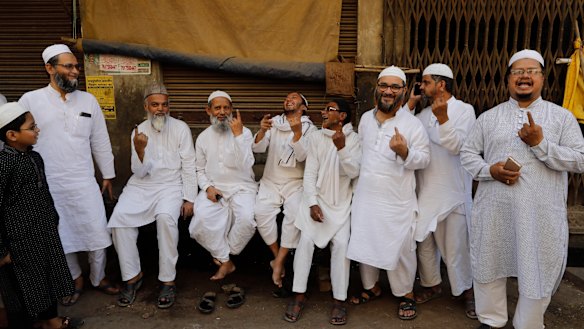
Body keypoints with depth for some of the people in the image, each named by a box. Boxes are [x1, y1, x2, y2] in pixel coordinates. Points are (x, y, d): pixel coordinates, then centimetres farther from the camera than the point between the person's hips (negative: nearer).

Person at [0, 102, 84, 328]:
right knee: (22, 285, 9)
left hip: (45, 233, 8)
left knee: (48, 275, 22)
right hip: (19, 239, -8)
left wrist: (54, 222, 20)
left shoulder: (35, 158, 4)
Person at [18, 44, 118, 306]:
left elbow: (100, 142, 8)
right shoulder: (30, 100, -3)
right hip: (47, 186, -1)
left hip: (84, 183, 1)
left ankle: (98, 278, 27)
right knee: (60, 236, 13)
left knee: (97, 233, 5)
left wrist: (108, 175, 10)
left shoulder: (88, 100, 3)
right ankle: (76, 279, 34)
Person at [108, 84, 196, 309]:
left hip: (171, 185, -2)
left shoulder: (181, 128, -3)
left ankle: (168, 280, -19)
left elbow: (189, 167, -2)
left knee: (166, 217, -33)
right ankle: (132, 275, -4)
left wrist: (189, 199, -9)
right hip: (141, 186, 3)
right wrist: (139, 150, -21)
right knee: (119, 218, -23)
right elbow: (139, 173, -2)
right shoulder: (139, 132, 3)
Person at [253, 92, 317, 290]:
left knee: (296, 214, -29)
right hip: (270, 182, 2)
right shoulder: (273, 123, 9)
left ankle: (279, 261, -15)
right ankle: (278, 257, -9)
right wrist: (262, 131, -24)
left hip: (295, 183, -2)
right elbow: (257, 148, -3)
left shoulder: (309, 128, 2)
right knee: (261, 212, -25)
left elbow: (302, 156, -13)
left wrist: (297, 132, -29)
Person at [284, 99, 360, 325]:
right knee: (306, 240, -14)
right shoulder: (316, 137, 1)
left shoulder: (354, 139, -1)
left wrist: (342, 148, -27)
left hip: (342, 202, -1)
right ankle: (299, 296, -3)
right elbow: (310, 173, -2)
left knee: (341, 243, -16)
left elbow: (353, 172, -13)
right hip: (317, 198, 1)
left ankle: (339, 300, -5)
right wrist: (312, 203, -11)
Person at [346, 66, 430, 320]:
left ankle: (406, 294, 26)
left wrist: (404, 152, -28)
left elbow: (424, 159, -11)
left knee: (400, 248, 5)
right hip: (365, 196, 5)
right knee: (364, 242, 14)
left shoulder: (412, 123, -9)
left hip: (397, 201, -4)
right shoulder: (365, 118, 6)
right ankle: (371, 286, 35)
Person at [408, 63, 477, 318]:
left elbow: (458, 146, -17)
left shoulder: (464, 110, -5)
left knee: (456, 245, 4)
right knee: (424, 241, 13)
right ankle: (432, 285, 30)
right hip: (425, 191, 5)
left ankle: (468, 290, 24)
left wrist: (443, 118, -28)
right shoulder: (423, 114, 11)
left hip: (453, 192, -5)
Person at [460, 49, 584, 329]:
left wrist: (540, 144, -15)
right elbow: (467, 153, 7)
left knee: (538, 274, 9)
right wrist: (489, 170, -12)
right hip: (494, 209, 2)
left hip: (541, 213, -1)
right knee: (490, 267, 13)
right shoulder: (489, 117, 8)